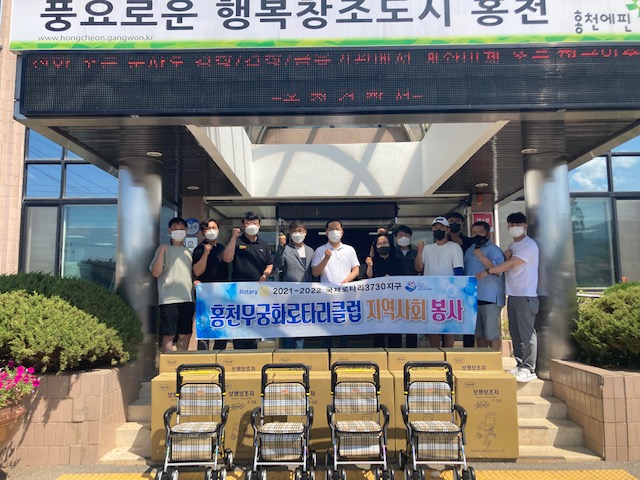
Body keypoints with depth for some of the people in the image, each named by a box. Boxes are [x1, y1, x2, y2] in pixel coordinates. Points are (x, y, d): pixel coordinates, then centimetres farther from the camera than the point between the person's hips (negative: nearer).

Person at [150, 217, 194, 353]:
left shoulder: (189, 251, 16)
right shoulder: (164, 249, 2)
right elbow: (155, 273, -8)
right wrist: (161, 253, -17)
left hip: (187, 299, 5)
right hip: (169, 299, -5)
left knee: (186, 334, 8)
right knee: (169, 334, -4)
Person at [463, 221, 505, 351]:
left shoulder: (494, 250, -5)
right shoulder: (469, 251, 17)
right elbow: (465, 272, 24)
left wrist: (482, 257, -21)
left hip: (490, 298, -7)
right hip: (473, 298, 7)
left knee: (492, 333, -6)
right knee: (479, 333, 13)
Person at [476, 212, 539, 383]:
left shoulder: (529, 245, -8)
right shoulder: (512, 246, 18)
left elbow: (511, 264, -15)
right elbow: (507, 265, 17)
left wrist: (487, 272, -12)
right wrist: (505, 256, -3)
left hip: (526, 295, -8)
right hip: (512, 294, 8)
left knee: (526, 333, -7)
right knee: (515, 333, 9)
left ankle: (529, 370, -3)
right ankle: (520, 365, 17)